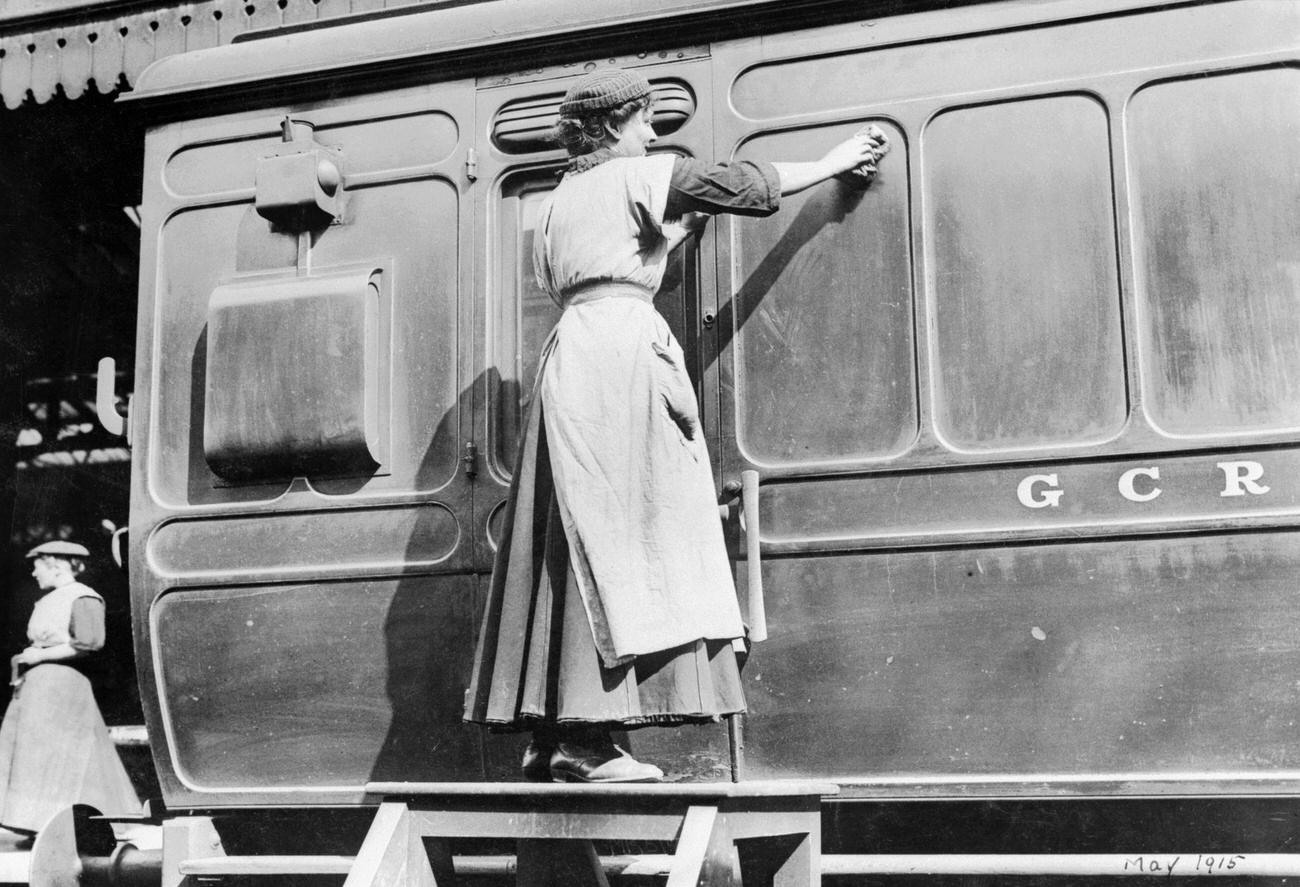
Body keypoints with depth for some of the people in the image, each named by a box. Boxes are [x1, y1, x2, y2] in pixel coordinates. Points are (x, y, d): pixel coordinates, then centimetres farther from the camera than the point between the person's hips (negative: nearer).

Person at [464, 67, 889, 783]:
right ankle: (586, 741, -14)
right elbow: (739, 183, 8)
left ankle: (550, 735, 5)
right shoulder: (637, 176, 5)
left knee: (574, 545, 5)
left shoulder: (554, 206, 25)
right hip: (623, 349, -8)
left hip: (571, 354, 8)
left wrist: (674, 232, 32)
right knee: (619, 532, -10)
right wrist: (835, 162, 18)